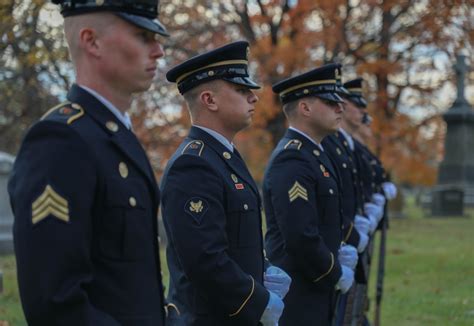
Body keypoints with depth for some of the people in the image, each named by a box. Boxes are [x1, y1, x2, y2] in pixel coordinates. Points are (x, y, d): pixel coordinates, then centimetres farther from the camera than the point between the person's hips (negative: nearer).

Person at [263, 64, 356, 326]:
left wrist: (338, 254, 6)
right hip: (297, 299, -10)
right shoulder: (292, 160, -19)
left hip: (314, 291, 10)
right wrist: (337, 274, -12)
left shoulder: (311, 154, 13)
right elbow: (300, 237, -25)